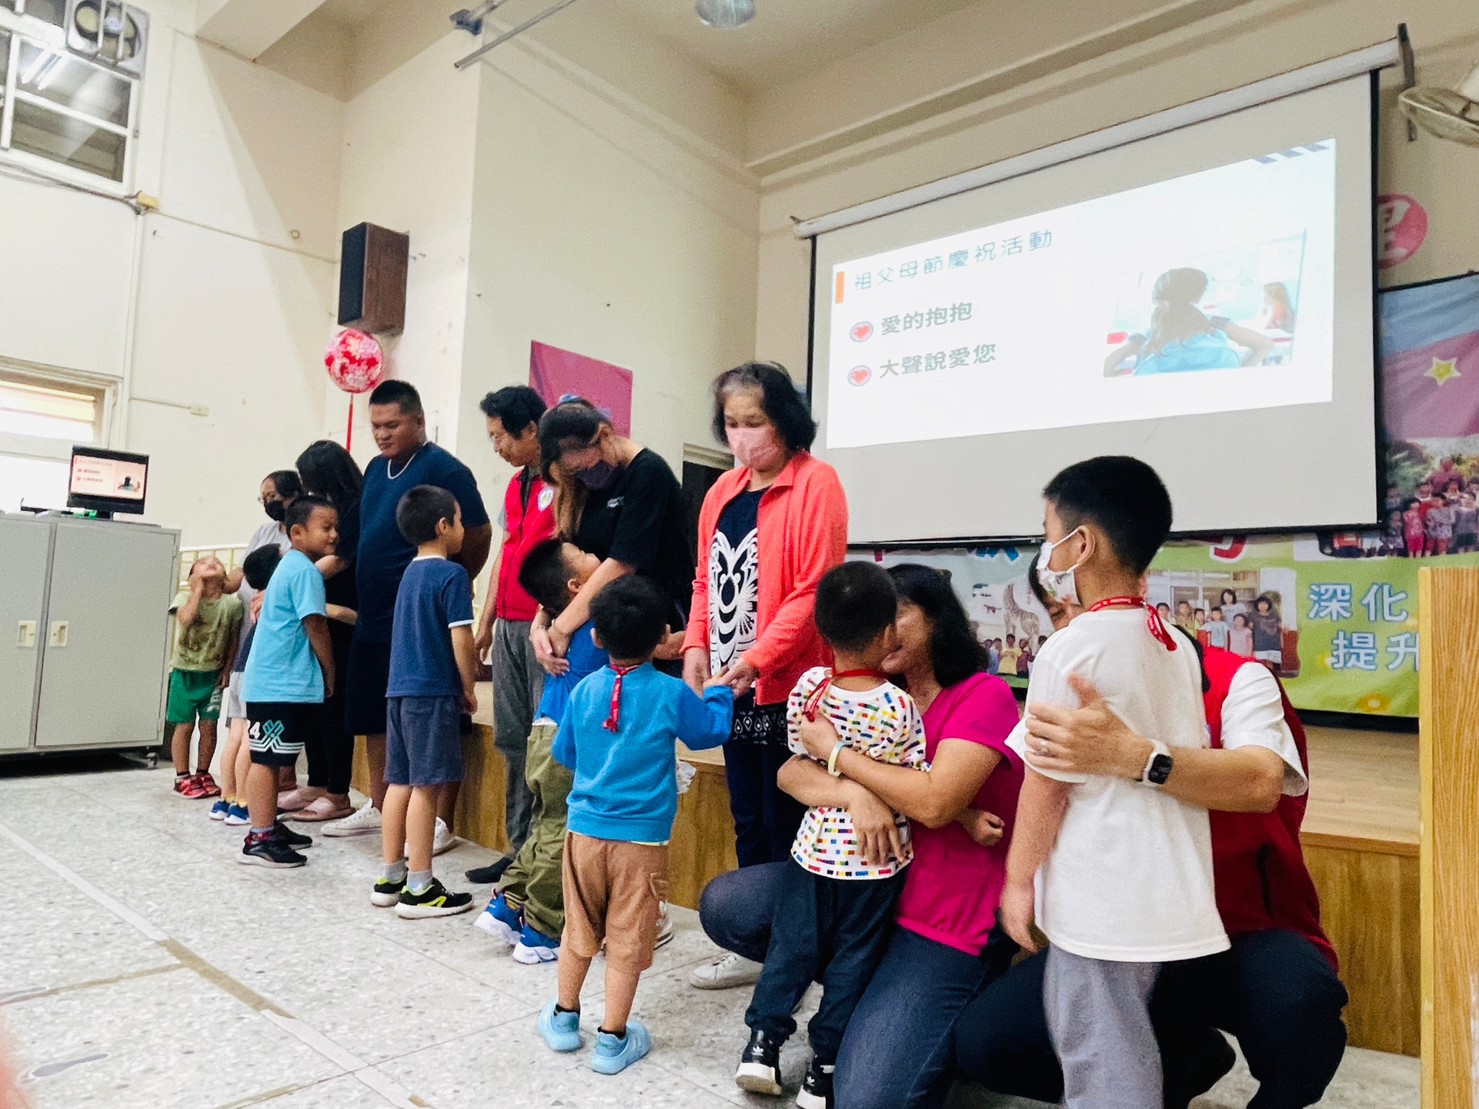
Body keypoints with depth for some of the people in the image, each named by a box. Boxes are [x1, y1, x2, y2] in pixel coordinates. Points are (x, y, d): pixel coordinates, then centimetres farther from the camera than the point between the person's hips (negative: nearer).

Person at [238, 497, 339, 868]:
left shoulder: (290, 566, 17)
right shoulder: (305, 570, -14)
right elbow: (316, 628, -14)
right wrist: (331, 674, -4)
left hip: (271, 681, 10)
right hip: (282, 684, -10)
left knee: (270, 759, 15)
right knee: (266, 759, -6)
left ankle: (269, 827, 25)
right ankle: (258, 840, -1)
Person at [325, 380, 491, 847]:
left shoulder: (443, 469, -11)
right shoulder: (376, 468, 13)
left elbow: (478, 535, -12)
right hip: (372, 619, 9)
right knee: (372, 717, 17)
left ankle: (441, 822, 8)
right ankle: (378, 809, 32)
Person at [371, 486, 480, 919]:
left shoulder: (410, 573, 14)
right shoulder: (452, 575, -11)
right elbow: (461, 639, -14)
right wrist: (469, 688, -3)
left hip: (400, 689, 8)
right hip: (434, 692, -8)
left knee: (400, 782, 13)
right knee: (426, 786, -3)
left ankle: (391, 877, 22)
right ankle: (419, 889, 3)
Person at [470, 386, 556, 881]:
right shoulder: (515, 485, 18)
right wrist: (486, 622, 20)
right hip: (508, 627, 9)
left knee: (549, 742, -4)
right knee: (512, 740, 13)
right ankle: (519, 850, 24)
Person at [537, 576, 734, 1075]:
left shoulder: (583, 691, -2)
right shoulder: (672, 694, -11)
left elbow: (564, 753, 11)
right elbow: (712, 731, 6)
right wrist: (719, 691, 22)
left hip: (584, 830, 3)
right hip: (641, 838, -3)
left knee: (579, 928, 18)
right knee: (627, 939, 7)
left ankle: (564, 1018, 32)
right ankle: (612, 1039, 17)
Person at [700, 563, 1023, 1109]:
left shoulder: (984, 696, -13)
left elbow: (934, 802, -26)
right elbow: (791, 773, -4)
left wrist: (835, 751, -15)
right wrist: (853, 793, -26)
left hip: (950, 921, -6)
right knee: (721, 906, -1)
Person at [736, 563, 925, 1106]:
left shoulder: (808, 686, -12)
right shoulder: (900, 706, -19)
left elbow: (801, 757, 2)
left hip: (815, 844, 2)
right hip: (877, 858, -2)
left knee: (793, 942, 18)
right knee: (853, 957, 13)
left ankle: (764, 1040, 20)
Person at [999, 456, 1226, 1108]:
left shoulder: (1072, 648, -18)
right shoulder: (1176, 647, 6)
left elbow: (1046, 779, -16)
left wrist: (1018, 878, -6)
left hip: (1100, 901, -8)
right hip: (1167, 895, 8)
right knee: (1126, 1052, 22)